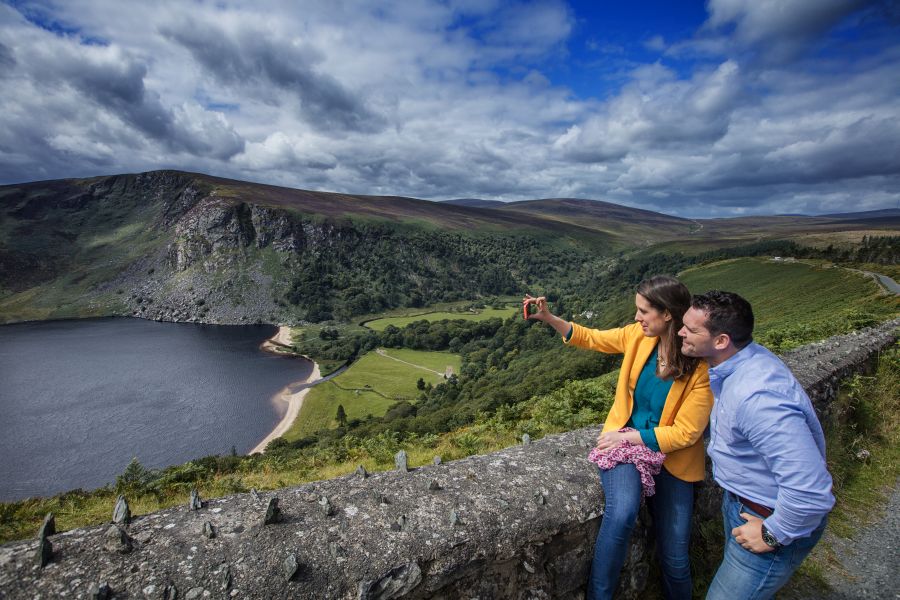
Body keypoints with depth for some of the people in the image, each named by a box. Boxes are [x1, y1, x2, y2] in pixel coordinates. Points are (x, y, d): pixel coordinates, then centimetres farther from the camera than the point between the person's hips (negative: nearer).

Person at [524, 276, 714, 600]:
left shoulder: (703, 365, -16)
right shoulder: (639, 335, -7)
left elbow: (685, 433, -14)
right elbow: (591, 339, 8)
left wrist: (630, 436, -18)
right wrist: (548, 318, -3)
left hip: (669, 455, -1)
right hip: (623, 440, 1)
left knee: (675, 558, 4)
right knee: (621, 512, -28)